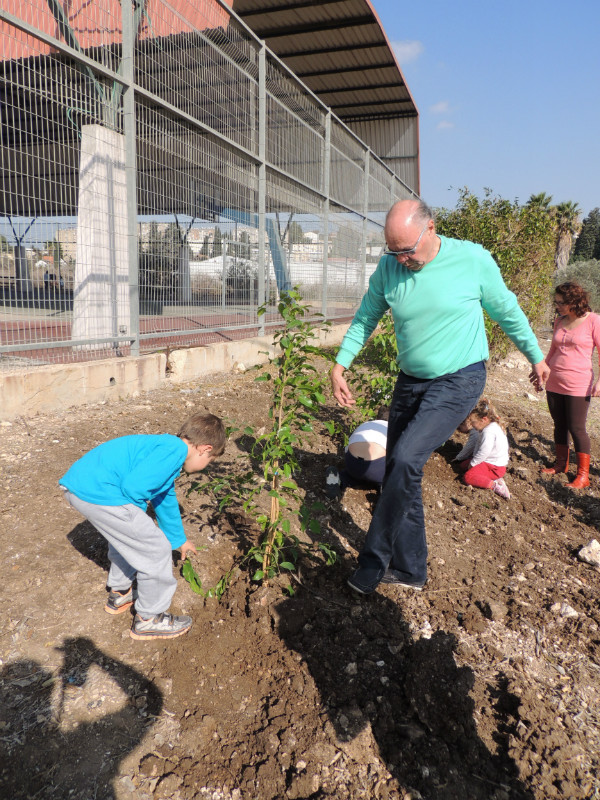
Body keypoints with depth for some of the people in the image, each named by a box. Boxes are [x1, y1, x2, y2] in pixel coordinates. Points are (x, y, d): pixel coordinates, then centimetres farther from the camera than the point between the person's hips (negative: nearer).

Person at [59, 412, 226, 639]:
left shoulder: (163, 445, 23)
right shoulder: (175, 450, -10)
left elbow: (166, 501, 37)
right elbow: (132, 486, -20)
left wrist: (178, 539, 50)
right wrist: (137, 516, 4)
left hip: (78, 482, 11)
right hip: (99, 493, -11)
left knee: (126, 537, 32)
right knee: (157, 550, 3)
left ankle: (119, 594, 50)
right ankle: (149, 619, 21)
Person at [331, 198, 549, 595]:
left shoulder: (473, 260, -12)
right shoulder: (388, 269, -3)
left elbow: (507, 311, 2)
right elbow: (365, 320, 9)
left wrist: (536, 357, 13)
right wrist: (339, 365, 0)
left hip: (459, 380, -5)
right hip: (411, 381, 5)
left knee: (405, 460, -22)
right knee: (400, 471, 7)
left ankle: (372, 563, -6)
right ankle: (410, 569, 25)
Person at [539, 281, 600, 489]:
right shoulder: (559, 321, 10)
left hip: (578, 385, -5)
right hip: (554, 384, 5)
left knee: (576, 429, -4)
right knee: (559, 425, 12)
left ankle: (583, 474, 6)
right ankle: (561, 463, 28)